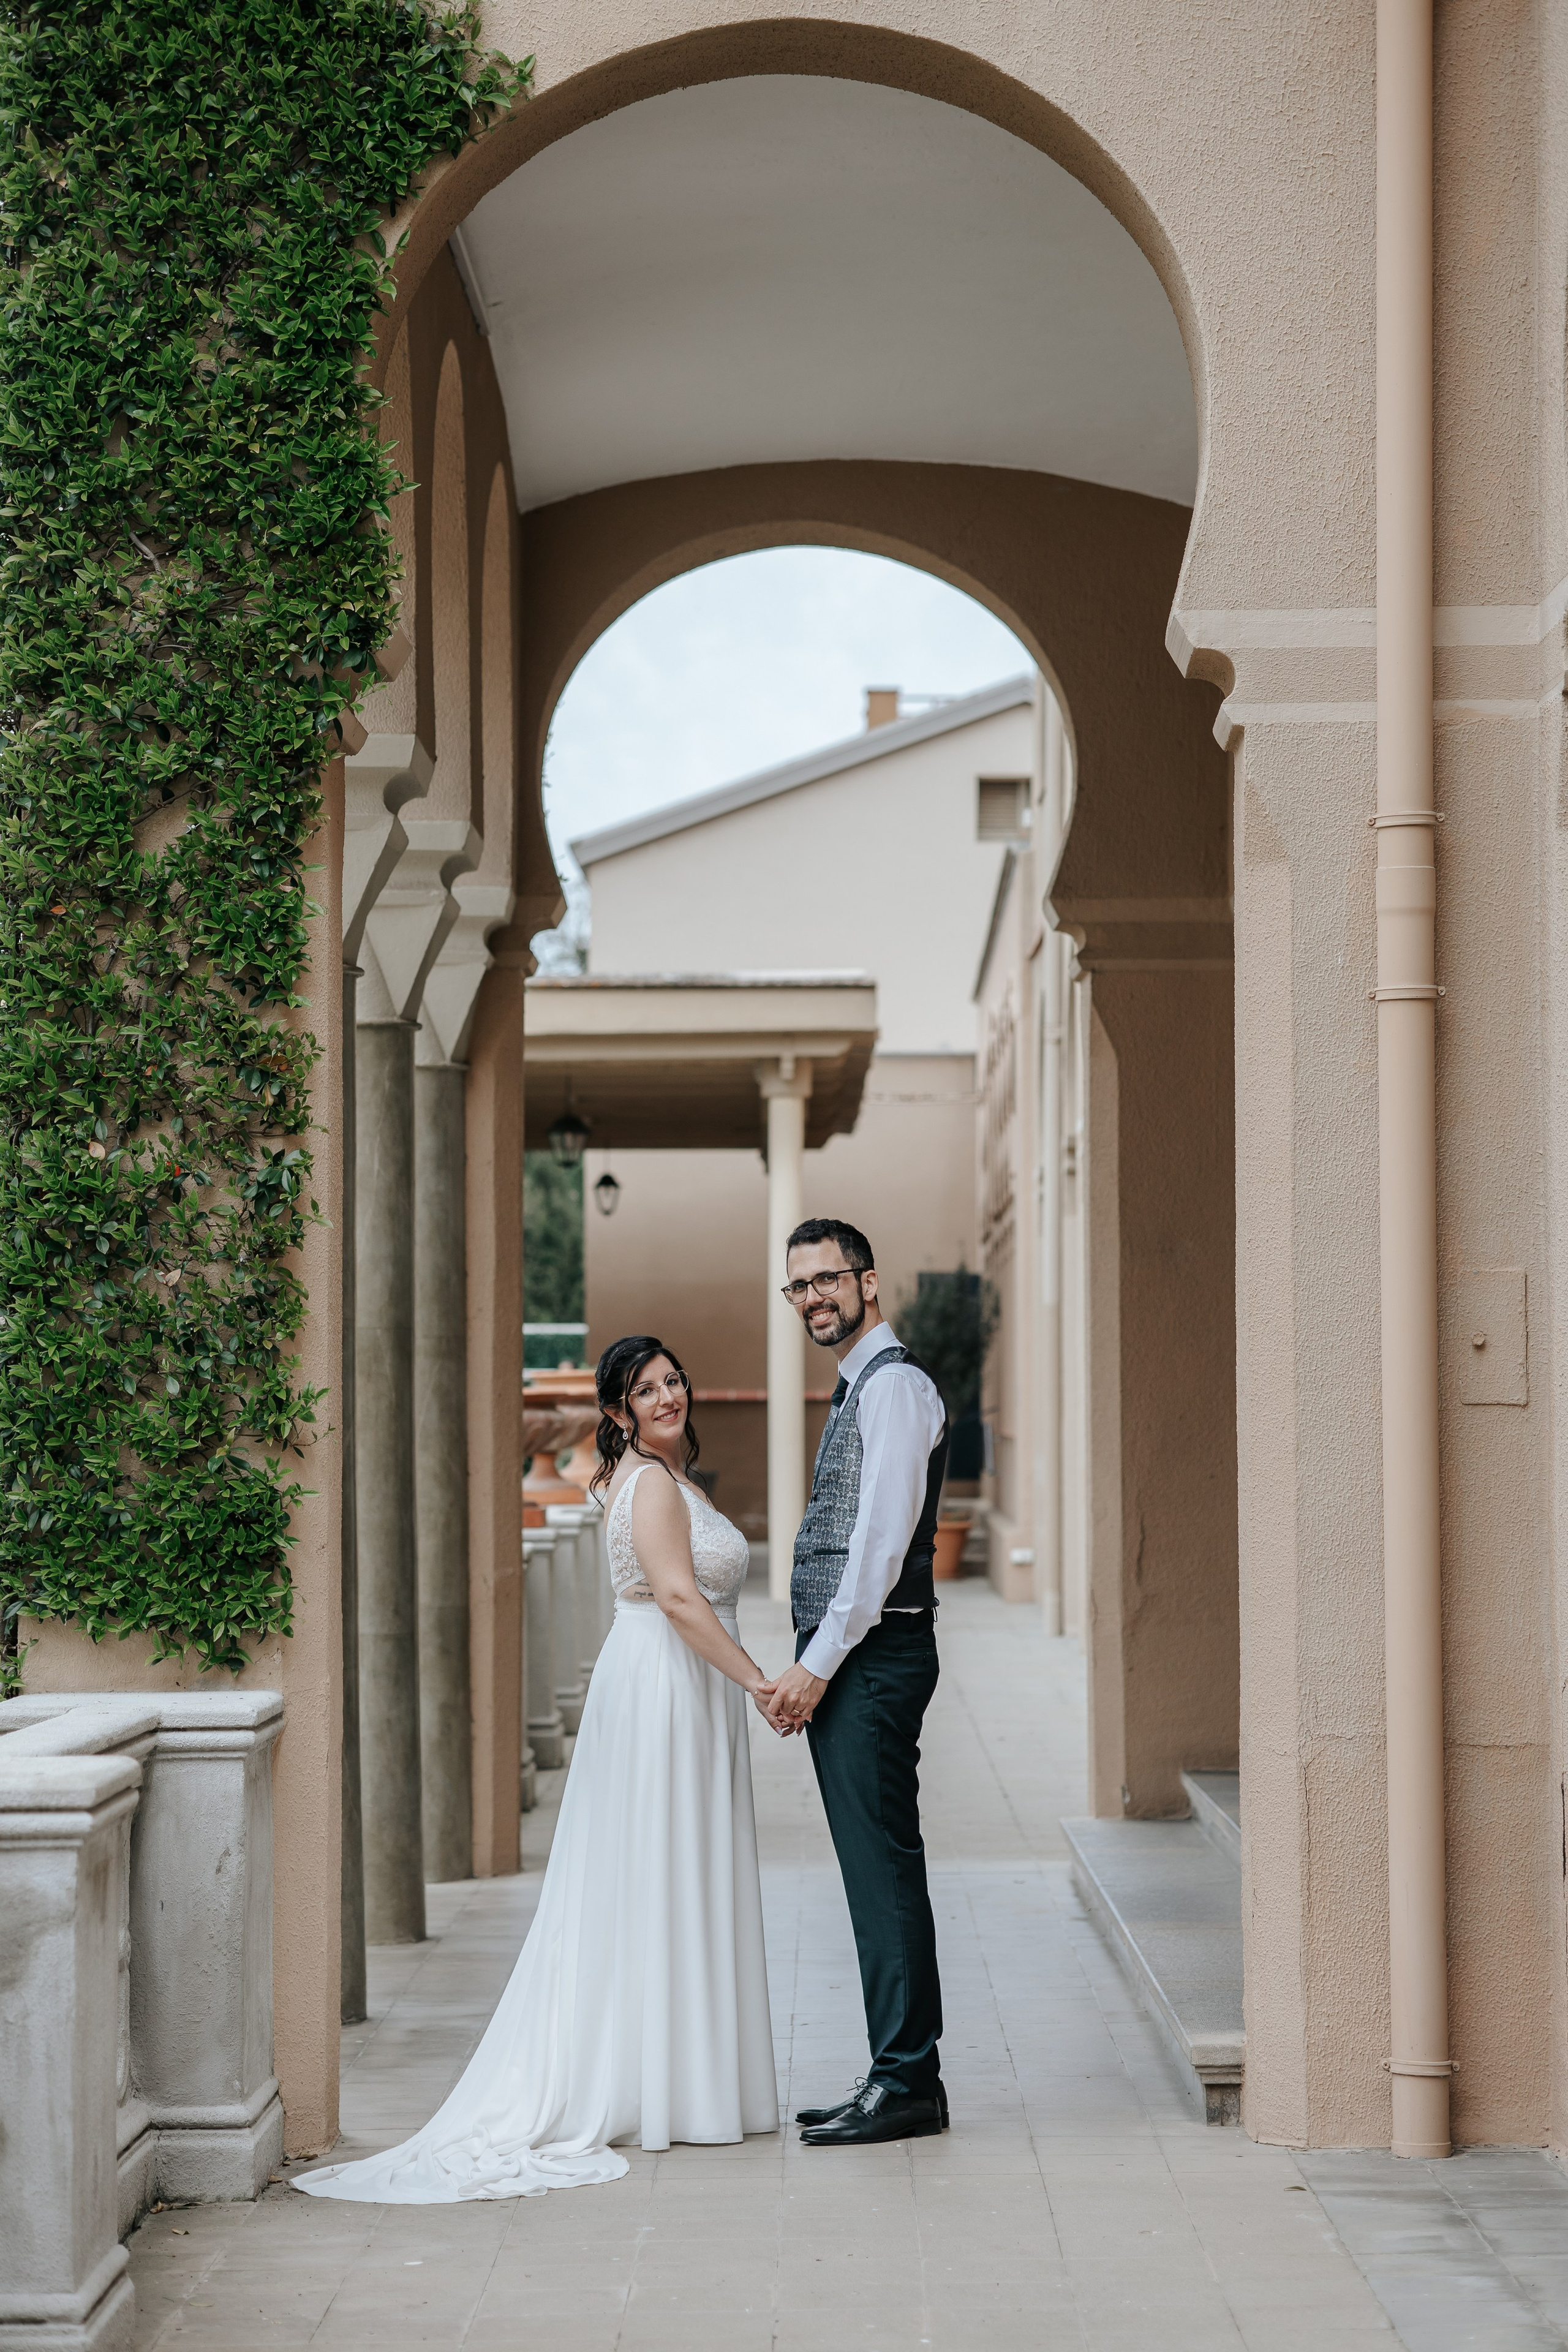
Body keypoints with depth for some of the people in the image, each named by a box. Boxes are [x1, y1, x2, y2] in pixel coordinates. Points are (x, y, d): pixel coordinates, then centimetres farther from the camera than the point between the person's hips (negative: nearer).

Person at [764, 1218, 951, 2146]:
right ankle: (901, 2077, 15)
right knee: (876, 1870, 11)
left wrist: (819, 1664, -18)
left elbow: (883, 1539, -18)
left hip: (873, 1654, -10)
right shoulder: (859, 1389, 21)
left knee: (884, 1869, -9)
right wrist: (815, 1667, 16)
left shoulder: (895, 1384, -11)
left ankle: (905, 2084, -6)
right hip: (846, 1661, 10)